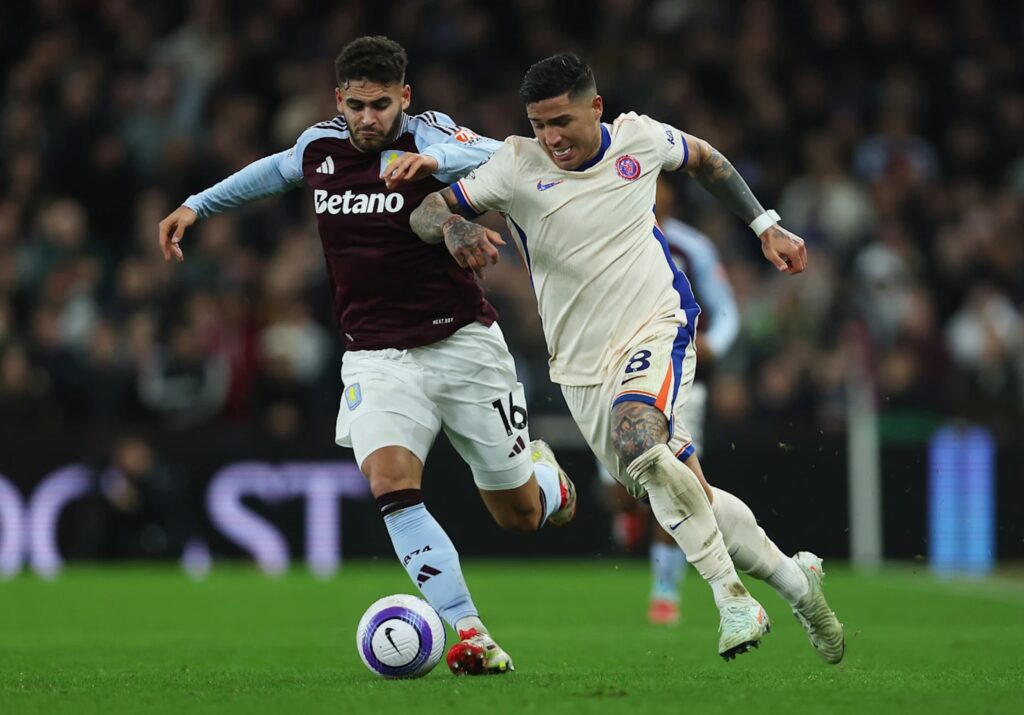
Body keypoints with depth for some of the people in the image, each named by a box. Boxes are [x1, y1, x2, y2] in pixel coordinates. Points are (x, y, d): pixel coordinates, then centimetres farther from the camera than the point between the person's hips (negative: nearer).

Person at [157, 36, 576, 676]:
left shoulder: (428, 137, -10)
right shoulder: (319, 147, 4)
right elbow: (278, 170, 28)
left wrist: (436, 161, -48)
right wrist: (198, 205, 30)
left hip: (462, 342, -2)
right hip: (376, 357, 3)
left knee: (520, 515, 6)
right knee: (390, 482, -26)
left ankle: (545, 471, 45)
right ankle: (470, 634, -27)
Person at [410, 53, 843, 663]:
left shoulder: (641, 138, -3)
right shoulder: (516, 165, -7)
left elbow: (706, 160, 18)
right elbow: (424, 211, -12)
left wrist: (766, 226, 16)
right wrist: (453, 227, -34)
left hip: (658, 329, -3)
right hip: (582, 367, 3)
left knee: (637, 440, -33)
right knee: (685, 495, 3)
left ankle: (732, 596, -25)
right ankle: (794, 579, 25)